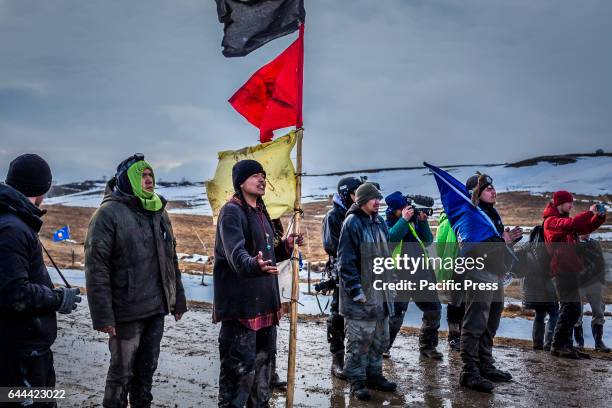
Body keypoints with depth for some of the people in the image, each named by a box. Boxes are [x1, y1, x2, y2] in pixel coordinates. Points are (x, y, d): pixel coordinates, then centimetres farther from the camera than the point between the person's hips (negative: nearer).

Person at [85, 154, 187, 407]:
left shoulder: (159, 213, 11)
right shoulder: (109, 213, -11)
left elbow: (171, 260, 16)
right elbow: (96, 267, -15)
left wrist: (178, 300, 14)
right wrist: (102, 315, -19)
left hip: (157, 310, 6)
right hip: (126, 312, -6)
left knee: (147, 368, 17)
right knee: (122, 372, 7)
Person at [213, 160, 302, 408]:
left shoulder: (260, 212, 16)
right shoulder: (232, 211, -13)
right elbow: (236, 253, -30)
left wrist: (285, 246, 8)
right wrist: (253, 265, -48)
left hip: (265, 302, 10)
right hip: (240, 303, -9)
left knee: (264, 359, 20)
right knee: (240, 366, -8)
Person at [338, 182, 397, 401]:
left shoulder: (379, 222, 12)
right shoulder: (352, 223, -13)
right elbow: (346, 261, -16)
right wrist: (356, 291, -18)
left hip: (381, 294, 8)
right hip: (361, 296, -8)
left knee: (380, 339, 16)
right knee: (360, 341, -1)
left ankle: (374, 375, 29)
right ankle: (357, 381, 12)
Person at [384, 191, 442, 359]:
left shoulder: (413, 221, 12)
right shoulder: (388, 225, -2)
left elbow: (428, 241, 6)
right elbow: (391, 238, -23)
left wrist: (423, 222, -5)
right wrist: (404, 220, -22)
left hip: (422, 273, 6)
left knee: (434, 309, 7)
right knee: (396, 314, -5)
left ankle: (427, 346, 23)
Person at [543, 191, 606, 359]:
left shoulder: (564, 220, 22)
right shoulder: (551, 220, -5)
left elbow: (586, 228, 19)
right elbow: (570, 224, -25)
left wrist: (599, 216, 4)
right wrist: (589, 212, -18)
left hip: (569, 269, 10)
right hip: (561, 269, -10)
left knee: (570, 309, 11)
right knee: (571, 308, -14)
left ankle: (565, 345, 15)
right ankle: (558, 346, -11)